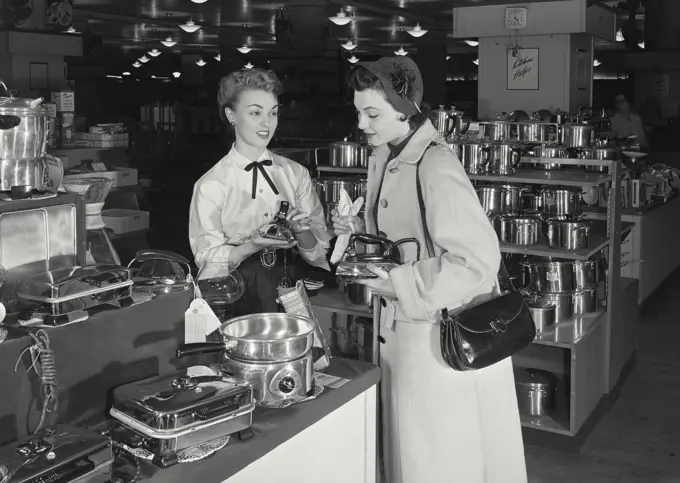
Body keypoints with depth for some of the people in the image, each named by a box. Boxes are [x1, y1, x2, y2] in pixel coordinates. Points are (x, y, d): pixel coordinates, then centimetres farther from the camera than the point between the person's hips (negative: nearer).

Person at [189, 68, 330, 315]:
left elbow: (318, 253, 8)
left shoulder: (296, 174, 7)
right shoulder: (211, 185, -2)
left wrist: (302, 232, -13)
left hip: (294, 287, 2)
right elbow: (207, 260, -2)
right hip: (240, 297, -2)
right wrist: (254, 244, -18)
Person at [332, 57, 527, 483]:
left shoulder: (435, 168, -22)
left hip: (443, 338, -8)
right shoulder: (383, 157, 6)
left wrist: (394, 282, -23)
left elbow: (478, 260, -28)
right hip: (402, 330, 8)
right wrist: (359, 231, -1)